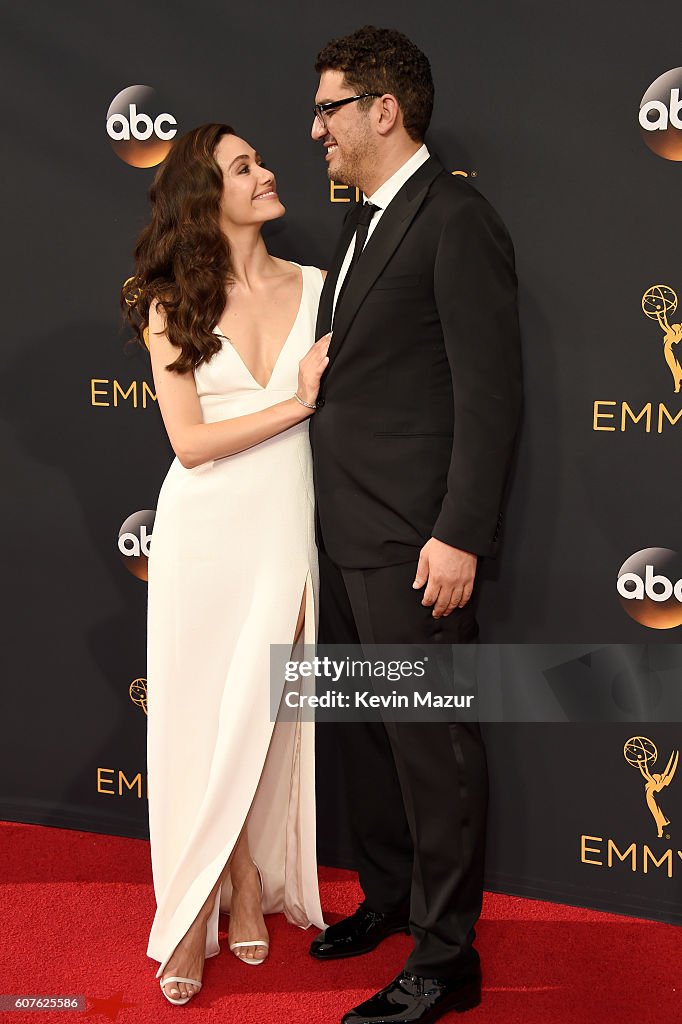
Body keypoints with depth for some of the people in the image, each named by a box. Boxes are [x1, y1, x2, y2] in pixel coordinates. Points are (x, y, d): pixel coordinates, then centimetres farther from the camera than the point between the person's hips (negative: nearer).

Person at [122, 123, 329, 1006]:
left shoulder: (313, 286, 4)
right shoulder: (173, 306, -1)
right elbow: (191, 441, -9)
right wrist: (296, 404, -11)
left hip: (284, 528, 1)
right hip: (204, 529, -1)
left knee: (257, 717, 6)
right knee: (206, 718, 3)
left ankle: (245, 894, 21)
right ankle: (238, 897, 18)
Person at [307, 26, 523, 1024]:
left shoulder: (456, 218, -12)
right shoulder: (364, 223, 16)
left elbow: (490, 389, -17)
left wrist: (459, 536, -21)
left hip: (413, 540, -9)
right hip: (347, 533, 9)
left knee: (431, 743, 0)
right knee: (364, 728, 19)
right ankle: (388, 897, 37)